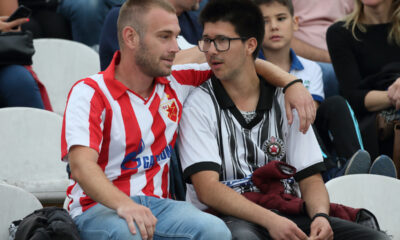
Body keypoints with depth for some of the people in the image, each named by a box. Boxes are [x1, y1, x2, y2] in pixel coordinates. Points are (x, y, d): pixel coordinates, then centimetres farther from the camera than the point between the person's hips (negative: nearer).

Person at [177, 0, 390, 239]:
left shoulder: (285, 101, 13)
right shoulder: (199, 105, 1)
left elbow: (310, 178, 11)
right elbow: (207, 188, -11)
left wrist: (320, 216, -13)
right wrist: (270, 220, -23)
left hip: (288, 217, 4)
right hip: (229, 218, -4)